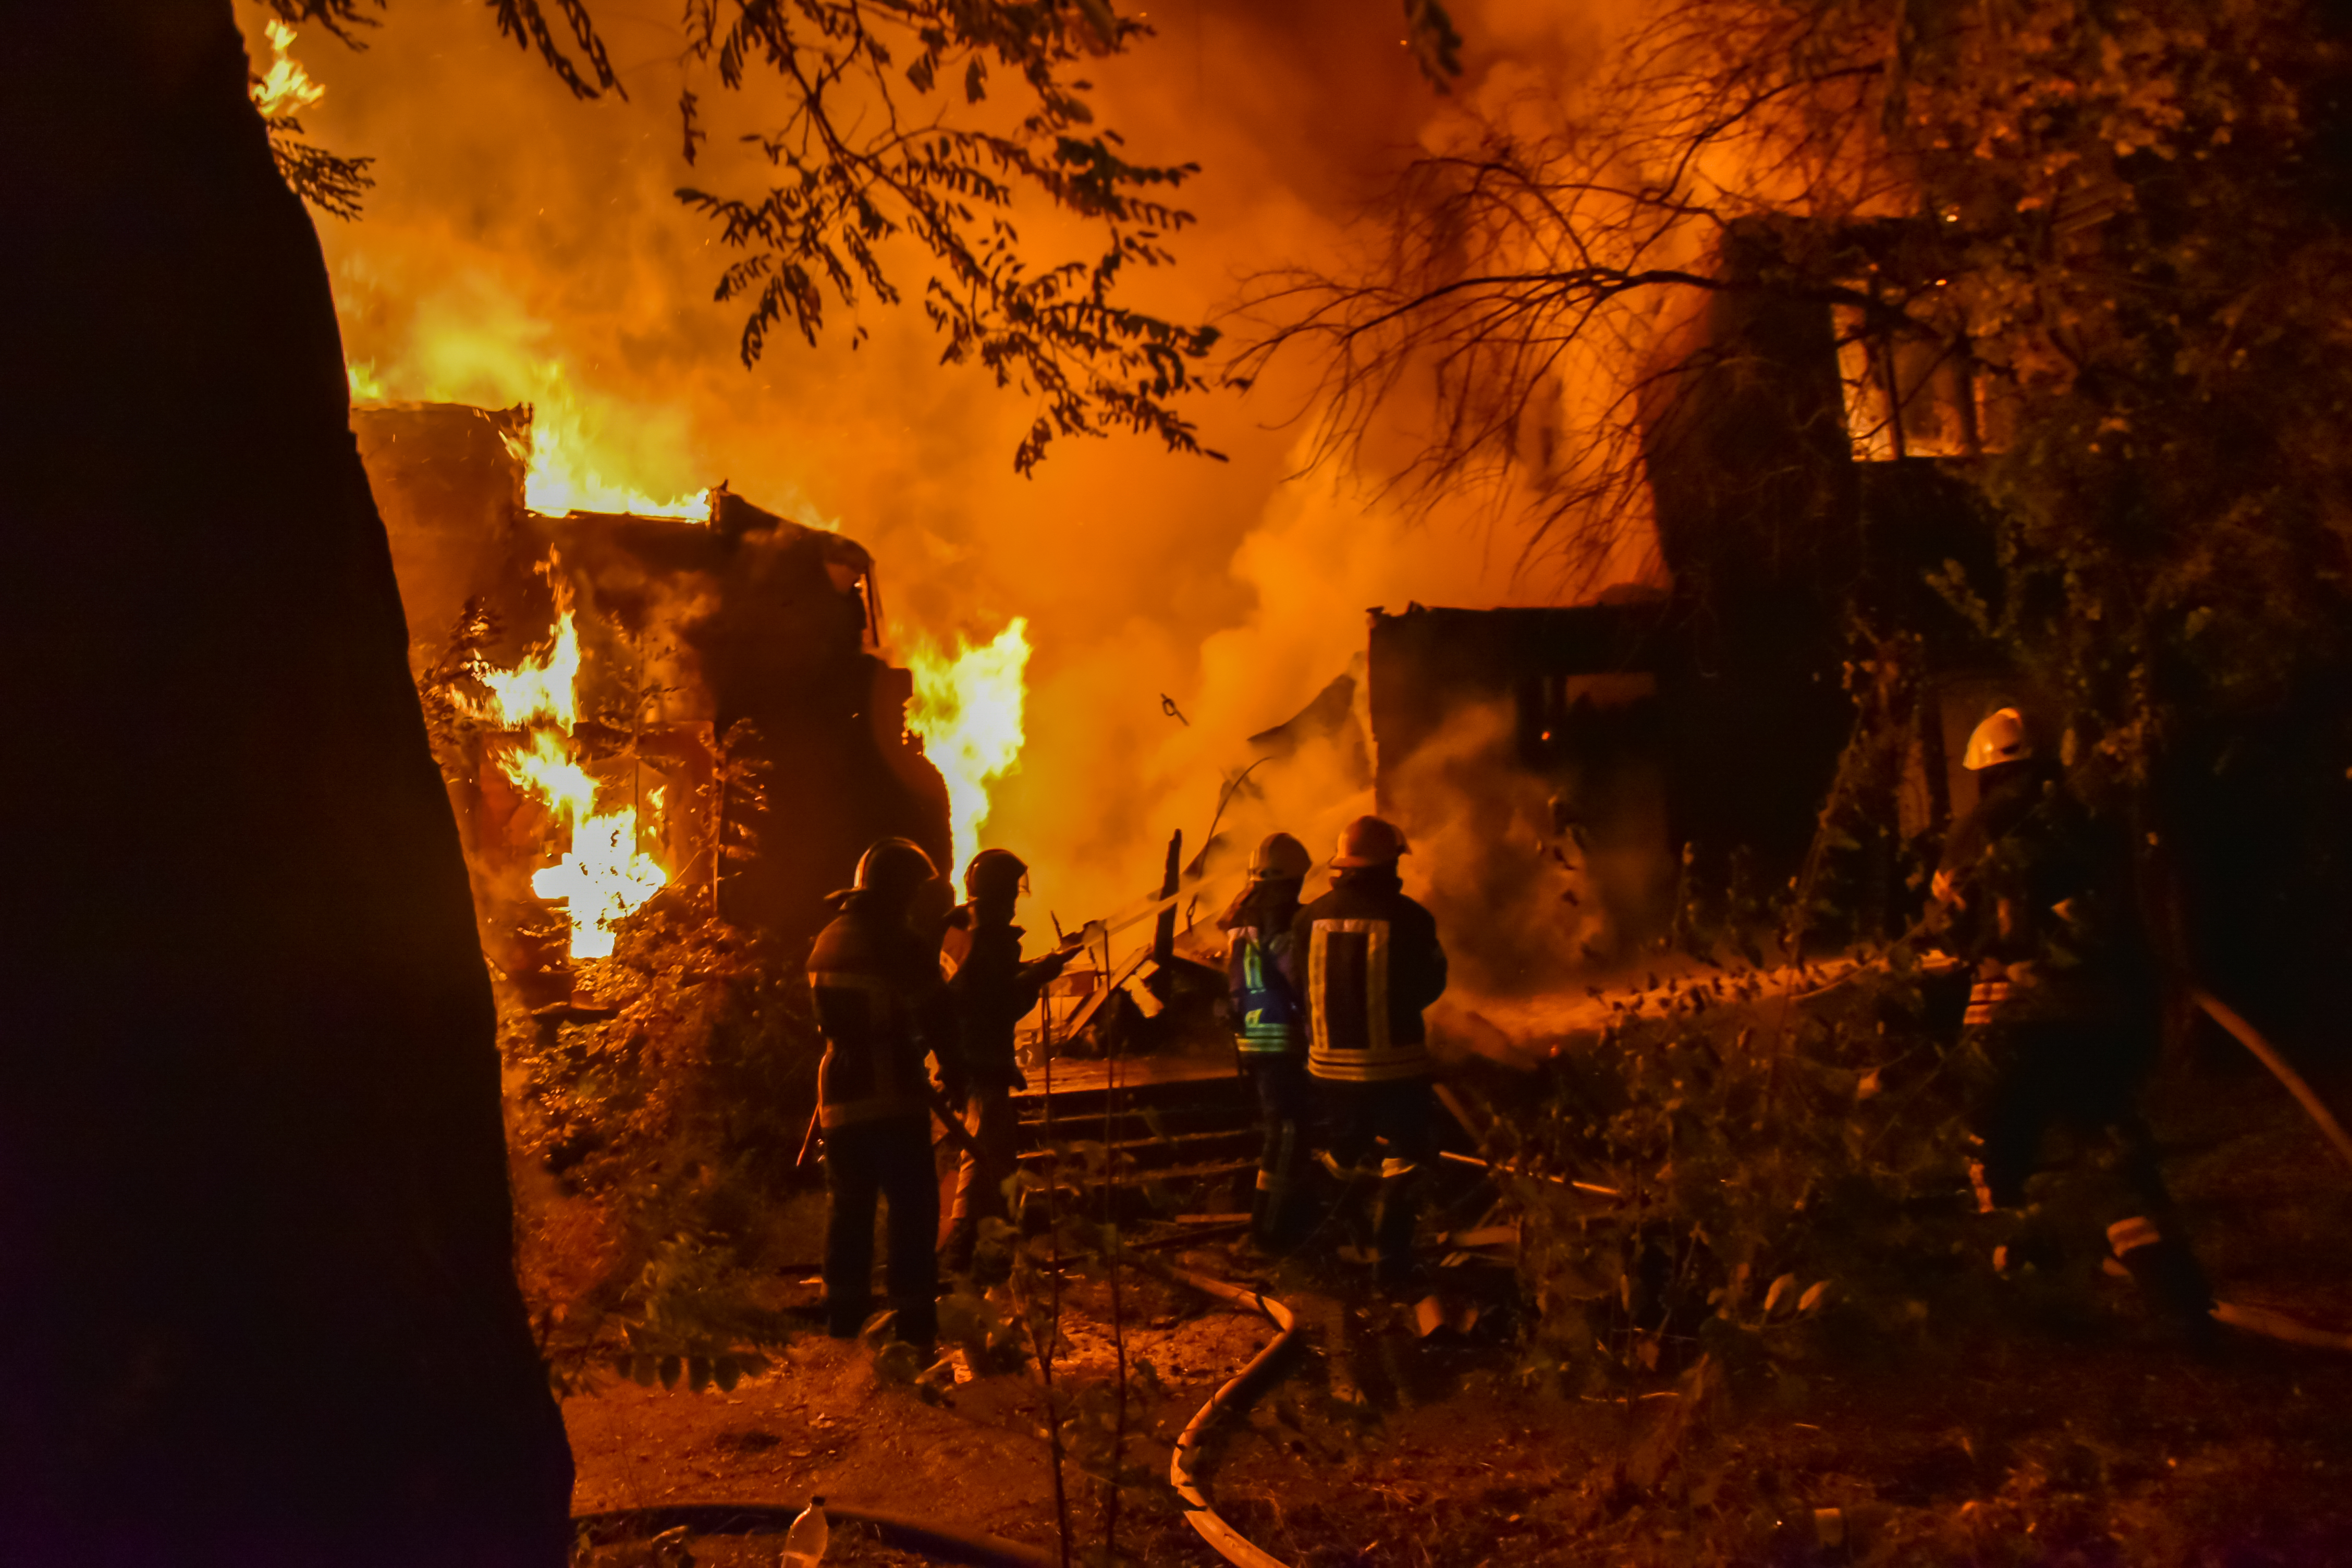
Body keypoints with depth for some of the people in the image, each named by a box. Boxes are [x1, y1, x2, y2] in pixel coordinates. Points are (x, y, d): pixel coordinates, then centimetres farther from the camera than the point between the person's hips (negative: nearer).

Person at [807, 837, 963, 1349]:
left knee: (848, 1208, 14)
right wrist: (953, 1070, 1)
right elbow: (937, 1018, -11)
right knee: (913, 1209, 0)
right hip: (894, 1096, -7)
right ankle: (915, 1325, 0)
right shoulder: (903, 945, -13)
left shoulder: (826, 942, 9)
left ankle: (844, 1321, 20)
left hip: (840, 1094, 7)